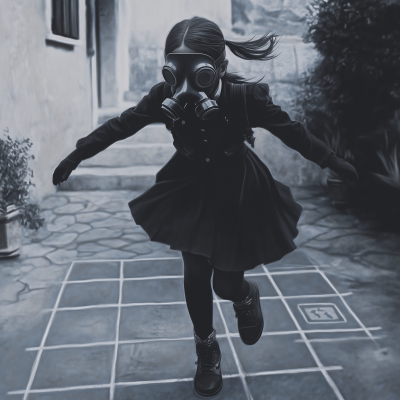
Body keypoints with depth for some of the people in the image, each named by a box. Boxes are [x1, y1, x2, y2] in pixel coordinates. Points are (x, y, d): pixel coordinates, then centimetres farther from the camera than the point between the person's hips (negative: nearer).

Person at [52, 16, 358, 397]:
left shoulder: (245, 96, -26)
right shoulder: (164, 96, -20)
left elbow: (290, 131, -13)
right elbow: (120, 125, -8)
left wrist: (332, 161, -4)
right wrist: (77, 154, -2)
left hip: (238, 192, -2)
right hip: (190, 191, 2)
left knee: (226, 282, -1)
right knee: (195, 276, 2)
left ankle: (245, 295, 39)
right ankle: (207, 349, 27)